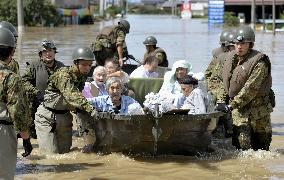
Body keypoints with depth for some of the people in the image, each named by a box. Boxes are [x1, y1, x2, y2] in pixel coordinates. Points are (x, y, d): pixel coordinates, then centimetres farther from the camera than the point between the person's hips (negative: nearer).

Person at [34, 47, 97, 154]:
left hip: (64, 116, 7)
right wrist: (90, 109, -49)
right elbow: (72, 95, -37)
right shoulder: (64, 75, -21)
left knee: (65, 151, 7)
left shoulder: (82, 78, 3)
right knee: (51, 153, -10)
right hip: (47, 117, -7)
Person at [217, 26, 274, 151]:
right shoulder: (231, 58, 5)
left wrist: (231, 106, -25)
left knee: (261, 146, 7)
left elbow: (250, 89, -23)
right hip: (238, 109, 4)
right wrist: (222, 100, 8)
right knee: (242, 145, -8)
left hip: (258, 109, -4)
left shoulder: (260, 63, -17)